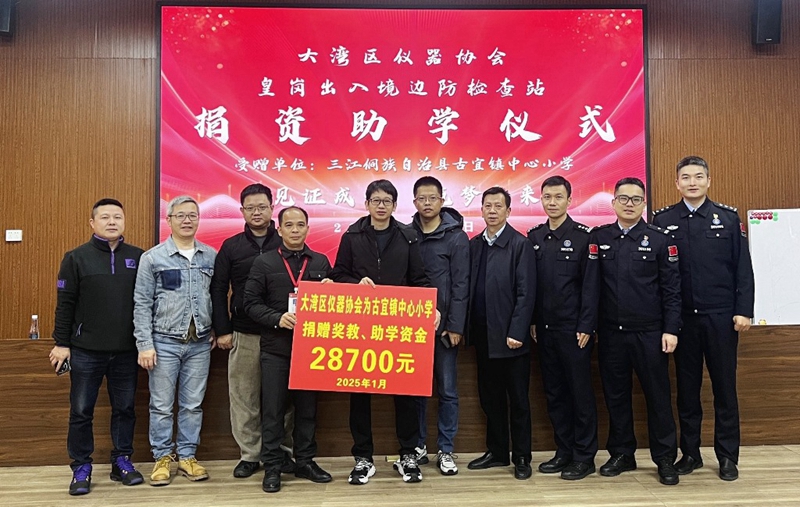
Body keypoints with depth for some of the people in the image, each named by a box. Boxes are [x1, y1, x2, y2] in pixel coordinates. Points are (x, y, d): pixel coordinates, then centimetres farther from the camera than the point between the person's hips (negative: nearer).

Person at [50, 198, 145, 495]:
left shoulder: (138, 257, 3)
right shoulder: (77, 258, -1)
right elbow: (65, 304, -1)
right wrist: (62, 343, -4)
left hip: (126, 351, 2)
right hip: (86, 351, -1)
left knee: (125, 409, 11)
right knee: (81, 411, 6)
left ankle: (122, 461, 25)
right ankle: (81, 467, 21)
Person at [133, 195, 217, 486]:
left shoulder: (212, 257, 4)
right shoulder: (152, 257, -3)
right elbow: (142, 304, -4)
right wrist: (145, 345, -8)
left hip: (200, 343, 2)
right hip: (164, 342, -2)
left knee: (193, 405, 9)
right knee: (161, 405, 7)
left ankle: (187, 456, 22)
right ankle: (163, 458, 21)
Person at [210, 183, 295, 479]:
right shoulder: (231, 247, 6)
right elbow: (218, 290, 6)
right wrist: (222, 330, 0)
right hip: (243, 336, 1)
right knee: (244, 398, 6)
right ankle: (249, 454, 19)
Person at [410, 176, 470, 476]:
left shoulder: (456, 237, -3)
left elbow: (460, 285, -7)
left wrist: (455, 326, -11)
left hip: (444, 326, -2)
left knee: (447, 391, 6)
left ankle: (446, 451, 18)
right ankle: (418, 446, 23)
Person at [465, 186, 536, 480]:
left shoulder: (520, 244, -7)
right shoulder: (474, 245, 9)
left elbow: (526, 293, -12)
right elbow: (469, 288, 9)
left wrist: (516, 332, -16)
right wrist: (468, 328, 4)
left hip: (510, 337, -5)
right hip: (483, 336, 5)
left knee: (518, 400, 7)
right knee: (490, 398, 14)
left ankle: (522, 457, 19)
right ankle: (496, 452, 28)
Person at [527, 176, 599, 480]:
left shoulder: (583, 236, -5)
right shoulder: (534, 237, 9)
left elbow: (590, 285, -8)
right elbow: (530, 283, 10)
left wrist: (586, 327, -12)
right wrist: (532, 322, 6)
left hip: (574, 329, -5)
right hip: (544, 329, 5)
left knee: (580, 392, 3)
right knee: (554, 392, 11)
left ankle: (584, 456, 15)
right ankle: (564, 451, 23)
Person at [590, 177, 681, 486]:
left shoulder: (660, 239, 0)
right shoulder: (598, 238, 4)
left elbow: (672, 289, -2)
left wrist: (671, 329, -7)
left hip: (649, 333, -2)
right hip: (610, 333, 2)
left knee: (658, 396, 5)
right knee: (615, 396, 10)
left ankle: (665, 459, 19)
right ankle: (622, 454, 24)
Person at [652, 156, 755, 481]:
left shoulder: (729, 218, 3)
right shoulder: (663, 220, 2)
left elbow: (743, 268, 1)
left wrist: (744, 310, -6)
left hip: (721, 317, 0)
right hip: (682, 318, 0)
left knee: (724, 386, 7)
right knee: (687, 387, 9)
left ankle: (728, 456, 20)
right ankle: (690, 453, 22)